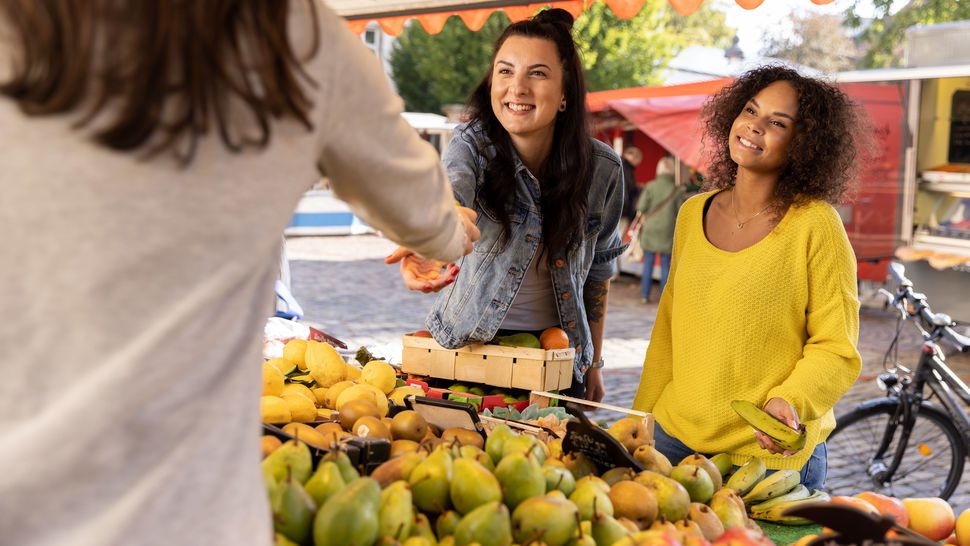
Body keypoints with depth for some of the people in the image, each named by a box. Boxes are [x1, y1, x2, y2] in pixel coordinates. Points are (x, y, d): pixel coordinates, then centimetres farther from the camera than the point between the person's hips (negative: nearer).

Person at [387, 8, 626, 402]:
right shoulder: (472, 145, -19)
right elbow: (448, 197, -42)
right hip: (470, 345, -2)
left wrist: (594, 362, 7)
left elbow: (599, 265, 2)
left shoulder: (601, 169, -12)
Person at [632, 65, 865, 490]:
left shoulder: (815, 224, -12)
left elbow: (837, 349, -9)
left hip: (771, 455, -4)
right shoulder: (693, 214, 3)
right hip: (674, 436, 5)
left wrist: (789, 402, -26)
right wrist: (640, 422, 8)